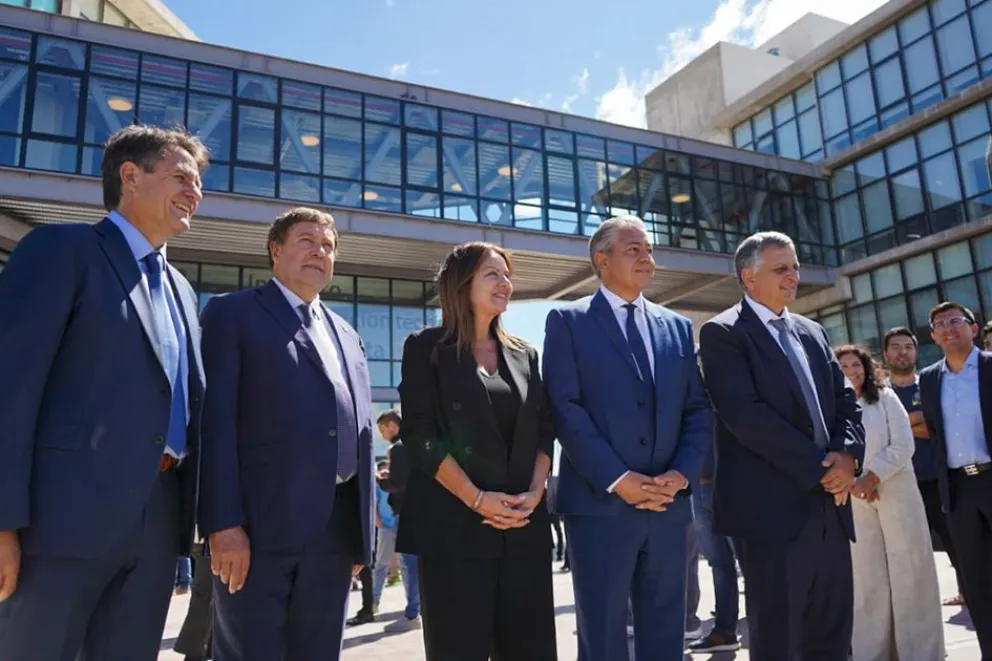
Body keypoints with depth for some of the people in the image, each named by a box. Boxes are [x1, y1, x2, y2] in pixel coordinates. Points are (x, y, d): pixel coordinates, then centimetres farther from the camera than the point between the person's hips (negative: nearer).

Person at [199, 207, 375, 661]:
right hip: (259, 523, -5)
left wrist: (362, 532, 12)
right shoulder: (232, 313, 3)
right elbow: (214, 419, -7)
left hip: (336, 528, 6)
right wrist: (223, 522, -16)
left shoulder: (347, 336, 19)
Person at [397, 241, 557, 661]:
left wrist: (534, 492, -5)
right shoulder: (427, 347, 0)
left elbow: (545, 431, 12)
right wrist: (477, 499, -14)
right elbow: (420, 435, -8)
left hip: (524, 524, 4)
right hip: (454, 523, -4)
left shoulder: (524, 355, 14)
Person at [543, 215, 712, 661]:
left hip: (669, 504, 5)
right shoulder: (568, 320, 1)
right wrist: (616, 479, -15)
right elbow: (565, 408, -8)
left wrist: (683, 473, -6)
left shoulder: (677, 326, 15)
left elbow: (698, 409, 11)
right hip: (599, 503, -4)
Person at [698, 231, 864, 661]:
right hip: (771, 509, -7)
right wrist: (821, 467, -14)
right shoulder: (723, 333, -6)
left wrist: (847, 454, -6)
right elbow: (746, 415, -17)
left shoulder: (813, 333, 18)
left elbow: (846, 401, 15)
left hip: (830, 505, 7)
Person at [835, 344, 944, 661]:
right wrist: (852, 484, -11)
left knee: (908, 571, 2)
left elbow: (903, 446, -4)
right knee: (867, 576, 3)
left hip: (896, 490, -1)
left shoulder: (885, 397, 3)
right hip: (855, 498, 1)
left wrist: (871, 478, -13)